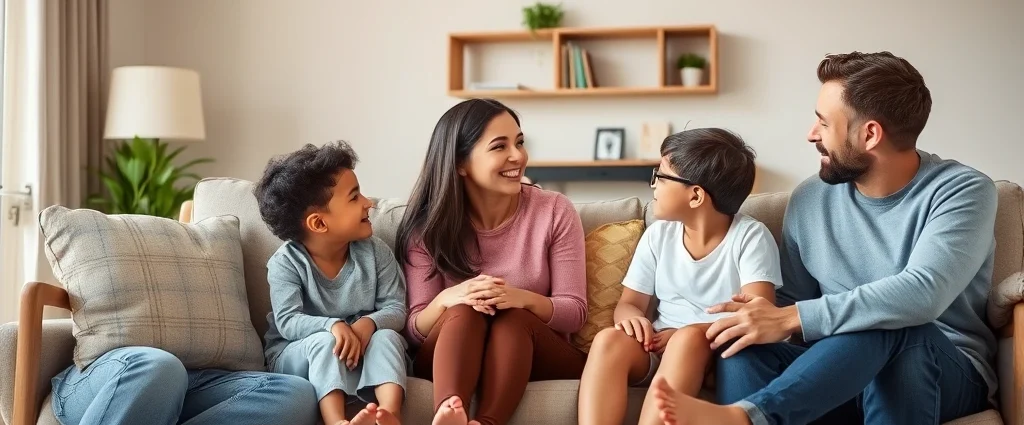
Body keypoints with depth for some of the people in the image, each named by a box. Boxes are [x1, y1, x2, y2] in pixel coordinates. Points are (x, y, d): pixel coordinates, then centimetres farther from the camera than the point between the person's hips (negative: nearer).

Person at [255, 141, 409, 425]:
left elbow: (396, 309, -6)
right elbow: (288, 322, -21)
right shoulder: (286, 262, -13)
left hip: (363, 350, 3)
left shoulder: (375, 252, -4)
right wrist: (332, 326, -40)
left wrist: (369, 323, -29)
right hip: (297, 355, -2)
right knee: (324, 341, -33)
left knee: (387, 337, -26)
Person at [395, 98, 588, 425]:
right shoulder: (429, 228, -3)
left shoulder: (555, 212, -5)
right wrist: (445, 300, -27)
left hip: (538, 356, 0)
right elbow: (415, 331, -3)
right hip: (450, 362, 0)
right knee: (464, 310, -30)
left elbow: (575, 312, -6)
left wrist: (523, 299, -27)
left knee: (513, 316, -30)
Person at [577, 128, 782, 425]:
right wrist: (633, 319, -14)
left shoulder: (750, 236, -6)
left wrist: (686, 335, -24)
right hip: (661, 349, 4)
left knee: (689, 338, -37)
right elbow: (629, 303, 11)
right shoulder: (657, 236, 9)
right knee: (610, 339, -28)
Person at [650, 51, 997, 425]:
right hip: (844, 366, 4)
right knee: (743, 350, -26)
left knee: (884, 326, -38)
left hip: (948, 373, -4)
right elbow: (793, 302, 9)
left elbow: (922, 294, -30)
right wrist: (766, 320, -16)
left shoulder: (962, 192, -13)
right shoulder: (811, 199, 3)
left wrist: (791, 318, -34)